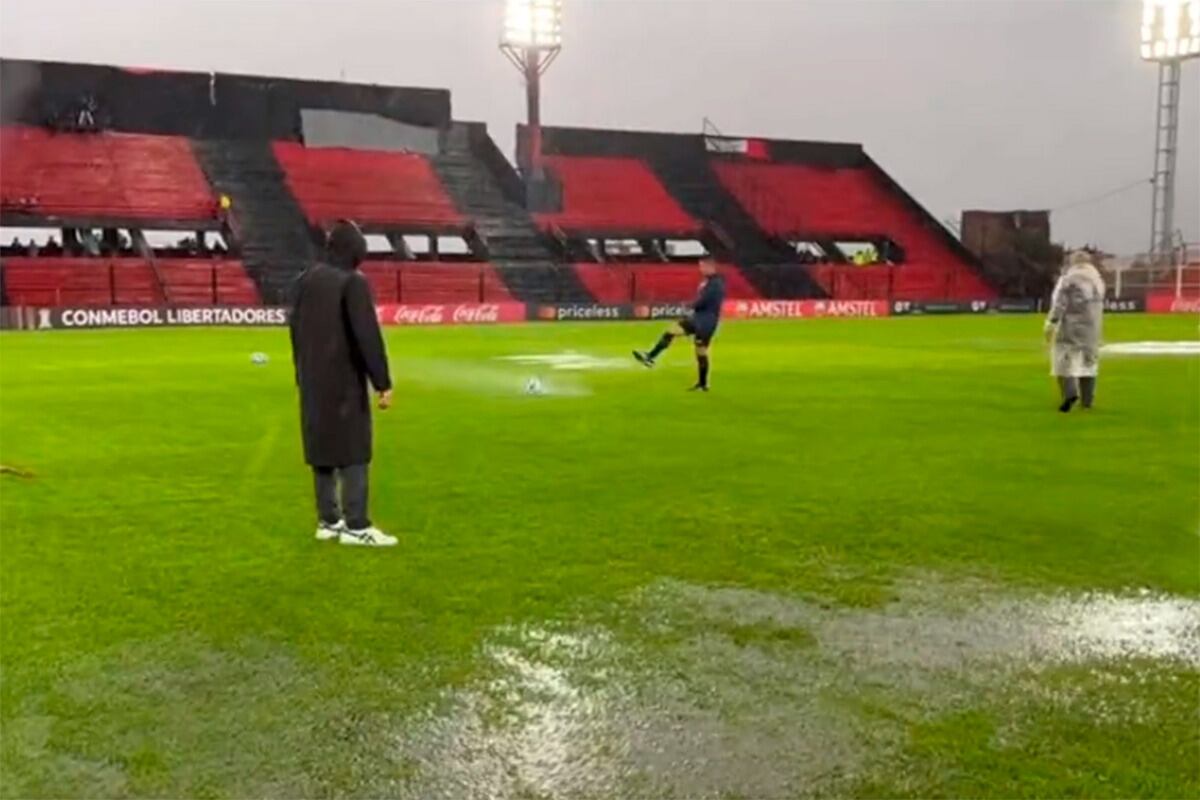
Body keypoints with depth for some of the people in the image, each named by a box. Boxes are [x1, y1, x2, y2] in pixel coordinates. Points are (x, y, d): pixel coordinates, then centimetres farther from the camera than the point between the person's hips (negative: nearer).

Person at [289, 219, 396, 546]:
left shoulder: (307, 279, 9)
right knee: (353, 451, -4)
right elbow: (368, 336, -18)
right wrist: (383, 382, -16)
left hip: (313, 380, 7)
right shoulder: (353, 282, -14)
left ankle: (328, 521, 17)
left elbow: (296, 329, 15)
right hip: (345, 381, -7)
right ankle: (356, 526, -4)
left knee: (322, 448, 12)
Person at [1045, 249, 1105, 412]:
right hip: (1091, 326, 6)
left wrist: (1051, 322, -17)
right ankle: (1087, 399, 13)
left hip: (1070, 324, -6)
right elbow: (1099, 303, 13)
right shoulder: (1097, 279, 12)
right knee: (1089, 359, 13)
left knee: (1064, 358, -2)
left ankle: (1070, 392, -21)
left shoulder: (1068, 278, -8)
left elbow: (1060, 303, -15)